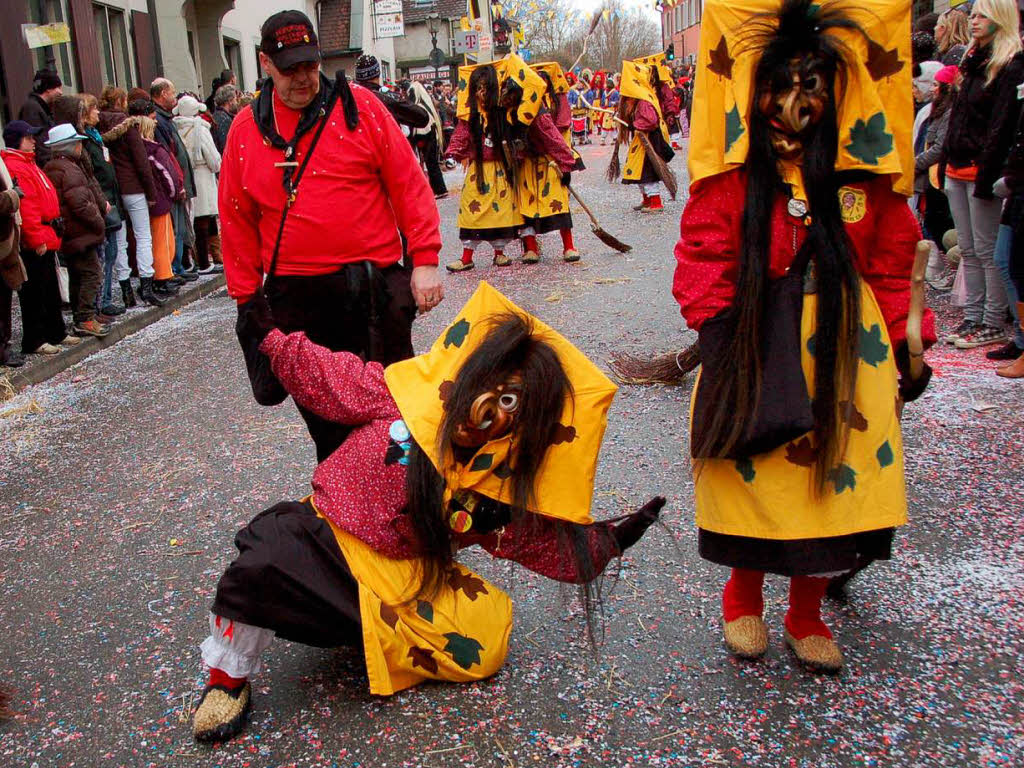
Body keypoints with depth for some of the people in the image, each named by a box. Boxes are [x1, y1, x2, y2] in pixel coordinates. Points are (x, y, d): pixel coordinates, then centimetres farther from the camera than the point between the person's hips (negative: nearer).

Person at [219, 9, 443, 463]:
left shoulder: (359, 107, 0)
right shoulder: (246, 130, 6)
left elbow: (409, 184, -1)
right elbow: (237, 221, 9)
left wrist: (424, 261, -7)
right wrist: (246, 297, 7)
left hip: (375, 285, -2)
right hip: (296, 298, 2)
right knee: (322, 417, 12)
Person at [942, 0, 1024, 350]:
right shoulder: (974, 60, 18)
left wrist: (986, 175, -21)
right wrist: (947, 163, 15)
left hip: (983, 171, -9)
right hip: (959, 169, 9)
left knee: (987, 251, -4)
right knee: (968, 251, 10)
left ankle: (994, 324, 2)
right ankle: (972, 319, 15)